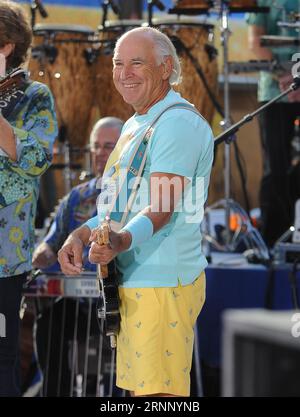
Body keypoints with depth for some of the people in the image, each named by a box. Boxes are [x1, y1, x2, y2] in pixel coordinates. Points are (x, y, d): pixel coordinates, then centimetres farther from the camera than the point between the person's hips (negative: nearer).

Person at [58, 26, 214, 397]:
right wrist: (82, 235, 2)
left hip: (162, 286, -10)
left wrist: (120, 241, -41)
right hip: (131, 282, 10)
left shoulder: (178, 122, -12)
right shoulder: (134, 126, 20)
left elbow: (162, 208, -23)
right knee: (136, 391, 12)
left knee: (158, 393, -11)